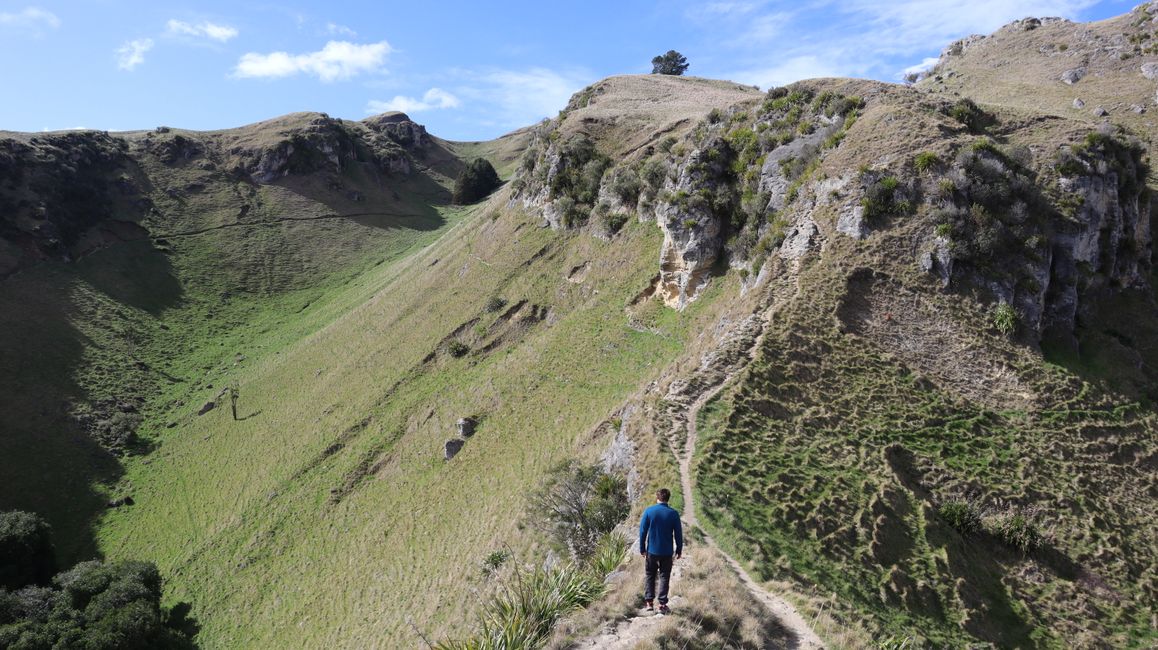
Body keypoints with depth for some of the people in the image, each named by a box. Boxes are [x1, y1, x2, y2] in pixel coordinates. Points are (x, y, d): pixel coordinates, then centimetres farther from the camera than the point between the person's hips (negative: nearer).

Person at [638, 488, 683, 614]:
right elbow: (678, 534, -2)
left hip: (651, 551, 0)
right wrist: (679, 550, 9)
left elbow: (642, 532, -4)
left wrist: (642, 549, 4)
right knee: (664, 577, 10)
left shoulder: (648, 511, -7)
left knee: (649, 576, 14)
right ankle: (662, 604, 9)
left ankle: (649, 602, 12)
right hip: (667, 552, 0)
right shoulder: (674, 513, -6)